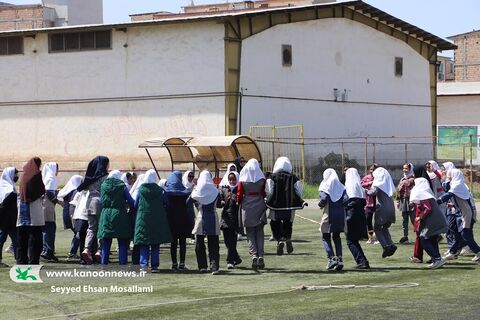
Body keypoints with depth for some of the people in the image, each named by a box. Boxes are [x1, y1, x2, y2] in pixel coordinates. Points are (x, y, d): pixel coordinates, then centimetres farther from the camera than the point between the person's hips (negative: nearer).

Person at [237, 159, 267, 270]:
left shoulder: (242, 181, -6)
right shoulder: (261, 180, -4)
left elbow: (239, 195, -2)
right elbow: (265, 194, 1)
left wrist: (240, 203, 15)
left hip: (247, 208, -1)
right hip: (259, 208, 1)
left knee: (250, 234, 5)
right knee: (260, 233, 7)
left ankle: (254, 255, -10)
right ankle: (260, 256, 0)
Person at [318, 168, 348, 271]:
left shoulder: (324, 186, -3)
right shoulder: (341, 186, 9)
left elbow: (323, 200, -16)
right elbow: (346, 199, -4)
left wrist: (320, 205, 4)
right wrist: (340, 205, 13)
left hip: (329, 214, -4)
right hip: (340, 214, 4)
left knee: (326, 237, 5)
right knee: (336, 236, 15)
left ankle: (332, 258, -10)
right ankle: (340, 258, 4)